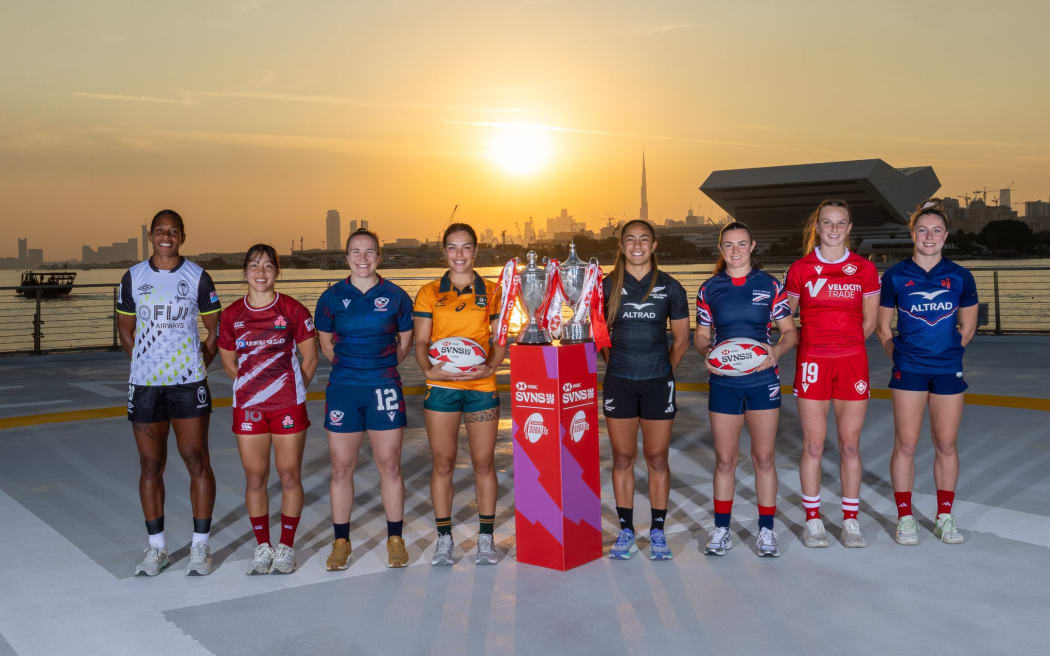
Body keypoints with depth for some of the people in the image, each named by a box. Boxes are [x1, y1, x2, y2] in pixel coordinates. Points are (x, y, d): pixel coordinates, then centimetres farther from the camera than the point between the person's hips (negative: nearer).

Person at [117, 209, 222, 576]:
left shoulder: (198, 277, 1)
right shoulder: (133, 278, 6)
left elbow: (215, 329, 7)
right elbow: (125, 328, 14)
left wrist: (199, 366, 0)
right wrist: (145, 365, 6)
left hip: (189, 384, -2)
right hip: (144, 385, 2)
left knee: (197, 462, -2)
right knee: (150, 466, 7)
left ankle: (200, 546, 9)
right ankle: (156, 548, 18)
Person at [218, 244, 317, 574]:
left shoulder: (293, 310, -3)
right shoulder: (232, 314, 3)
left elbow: (310, 358, 3)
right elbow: (228, 362, 13)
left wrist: (293, 389, 5)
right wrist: (252, 385, 9)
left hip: (289, 406, -2)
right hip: (247, 407, 2)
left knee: (290, 476, 3)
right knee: (254, 478, 7)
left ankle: (286, 547, 16)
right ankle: (262, 546, 21)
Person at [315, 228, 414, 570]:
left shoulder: (395, 296, 2)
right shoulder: (332, 297, 3)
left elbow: (405, 341, 12)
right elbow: (326, 343, 15)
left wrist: (380, 367, 10)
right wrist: (350, 366, 10)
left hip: (384, 388, -1)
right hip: (342, 388, 1)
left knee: (390, 465, 2)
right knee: (341, 467, 5)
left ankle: (395, 539, 15)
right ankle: (341, 541, 18)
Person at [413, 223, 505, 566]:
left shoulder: (491, 291, 7)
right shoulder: (429, 293, 7)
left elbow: (500, 340, 6)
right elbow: (421, 342, 4)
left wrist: (490, 367, -14)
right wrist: (428, 369, -16)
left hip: (482, 386, 0)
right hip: (441, 386, 0)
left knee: (484, 462, 4)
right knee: (442, 463, 4)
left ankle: (485, 538, 16)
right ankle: (444, 539, 16)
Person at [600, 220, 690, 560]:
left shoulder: (670, 287, 2)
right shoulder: (608, 286, 2)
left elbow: (681, 339, 10)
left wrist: (664, 370, 10)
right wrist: (617, 365, 8)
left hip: (658, 383, 0)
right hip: (619, 383, 1)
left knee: (657, 458, 4)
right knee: (622, 458, 6)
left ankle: (657, 532, 16)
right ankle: (625, 531, 17)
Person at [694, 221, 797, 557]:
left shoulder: (770, 286, 2)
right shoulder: (709, 289, 5)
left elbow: (790, 332, 4)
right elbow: (701, 336, 10)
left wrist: (776, 351, -16)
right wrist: (706, 353, -12)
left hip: (763, 380, -1)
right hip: (723, 382, 1)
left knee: (763, 458, 5)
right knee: (724, 460, 6)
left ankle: (766, 529, 18)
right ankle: (721, 529, 20)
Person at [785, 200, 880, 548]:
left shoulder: (864, 269, 4)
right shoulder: (801, 268, 1)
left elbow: (869, 321, 11)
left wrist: (843, 345, 8)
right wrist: (818, 345, 5)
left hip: (853, 363, 1)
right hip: (812, 363, -1)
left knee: (850, 445, 6)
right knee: (813, 445, 2)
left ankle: (851, 522, 17)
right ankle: (813, 521, 15)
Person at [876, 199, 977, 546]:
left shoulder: (960, 276, 2)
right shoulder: (895, 275, -1)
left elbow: (968, 326, 12)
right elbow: (883, 325, 7)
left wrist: (949, 350, 5)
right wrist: (900, 356, 1)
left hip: (949, 371, 2)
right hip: (909, 371, -1)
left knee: (946, 444, 7)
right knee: (905, 444, 0)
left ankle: (945, 516, 20)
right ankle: (905, 517, 12)